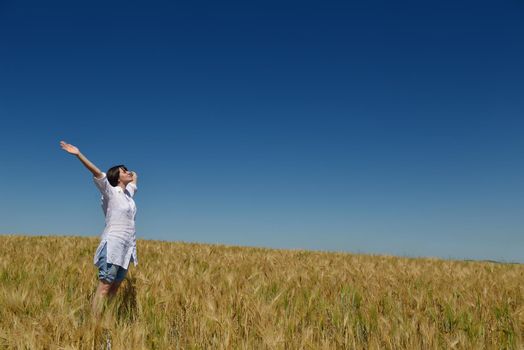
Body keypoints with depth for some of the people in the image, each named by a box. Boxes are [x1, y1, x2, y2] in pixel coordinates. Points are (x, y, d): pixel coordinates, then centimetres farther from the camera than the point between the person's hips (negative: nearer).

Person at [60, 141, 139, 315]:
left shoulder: (129, 192, 16)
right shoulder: (110, 192, -2)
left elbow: (135, 176, 36)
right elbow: (97, 173, -16)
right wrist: (78, 154, -24)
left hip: (127, 247, 7)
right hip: (113, 244, -7)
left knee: (115, 287, 5)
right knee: (104, 287, -9)